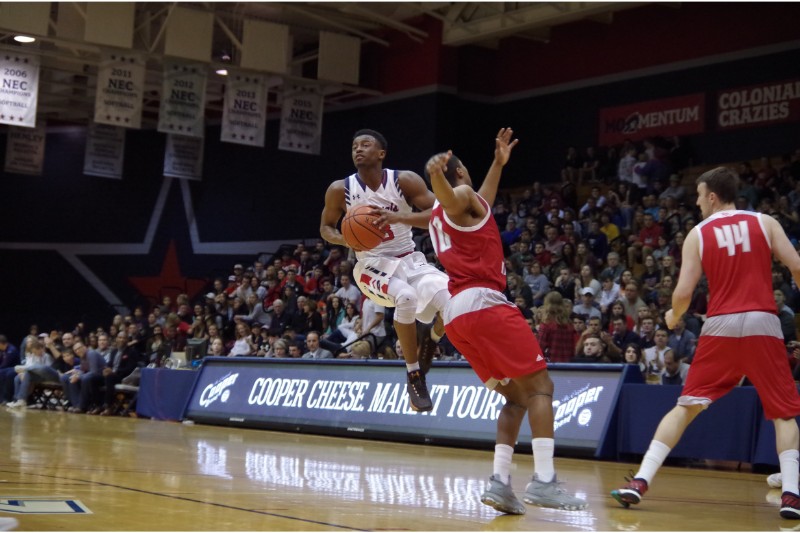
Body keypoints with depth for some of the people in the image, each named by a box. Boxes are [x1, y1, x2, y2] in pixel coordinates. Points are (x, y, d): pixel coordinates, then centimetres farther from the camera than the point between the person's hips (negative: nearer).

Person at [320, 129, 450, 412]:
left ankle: (427, 350, 4)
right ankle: (414, 376, -17)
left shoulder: (405, 180, -9)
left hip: (410, 260, 2)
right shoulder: (340, 189, -7)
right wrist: (345, 239, -15)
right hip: (372, 265, -2)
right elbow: (326, 227, 8)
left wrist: (399, 217, -28)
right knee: (406, 297, -35)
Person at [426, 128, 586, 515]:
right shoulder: (461, 194, 3)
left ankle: (500, 481, -4)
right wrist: (436, 174, -46)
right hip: (484, 303, -9)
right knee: (539, 386, -7)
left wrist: (498, 164, 55)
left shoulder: (436, 219, 28)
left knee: (516, 398, 12)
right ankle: (543, 480, -20)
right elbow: (448, 197, -24)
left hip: (455, 314, 9)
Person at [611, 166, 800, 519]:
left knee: (686, 407, 11)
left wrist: (674, 317, 21)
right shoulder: (765, 223, 8)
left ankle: (641, 481, 4)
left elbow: (683, 293, 1)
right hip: (762, 324, 0)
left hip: (720, 326, 0)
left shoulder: (698, 234, 7)